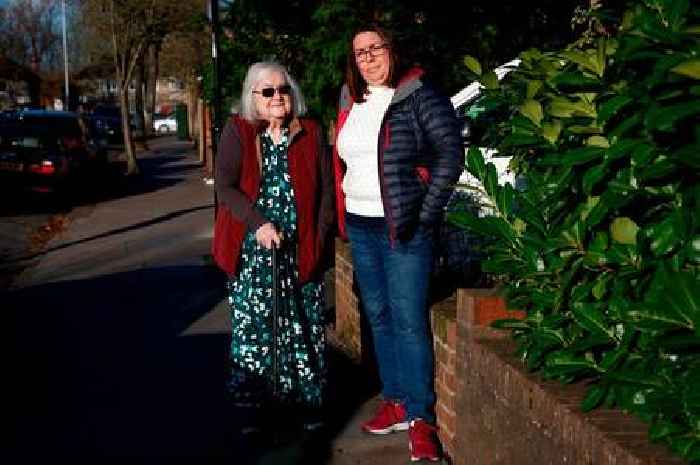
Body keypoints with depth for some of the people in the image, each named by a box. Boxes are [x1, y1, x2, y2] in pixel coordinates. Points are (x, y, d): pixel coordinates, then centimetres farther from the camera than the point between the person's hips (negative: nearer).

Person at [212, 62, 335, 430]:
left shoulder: (310, 134, 8)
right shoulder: (237, 132, 3)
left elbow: (326, 189, 7)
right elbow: (225, 187, -4)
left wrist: (320, 239, -4)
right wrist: (259, 224, -16)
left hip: (300, 250, 1)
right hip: (252, 251, -1)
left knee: (302, 326, 4)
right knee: (252, 324, 1)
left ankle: (306, 398, 15)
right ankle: (252, 401, 13)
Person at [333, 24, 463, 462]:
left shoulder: (418, 95, -7)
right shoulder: (351, 104, 12)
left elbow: (451, 151, -12)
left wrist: (425, 213, -14)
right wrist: (342, 215, 13)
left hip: (403, 227, -7)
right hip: (359, 227, 7)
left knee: (409, 321, -8)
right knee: (379, 316, 12)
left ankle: (421, 417, -1)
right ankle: (396, 402, 23)